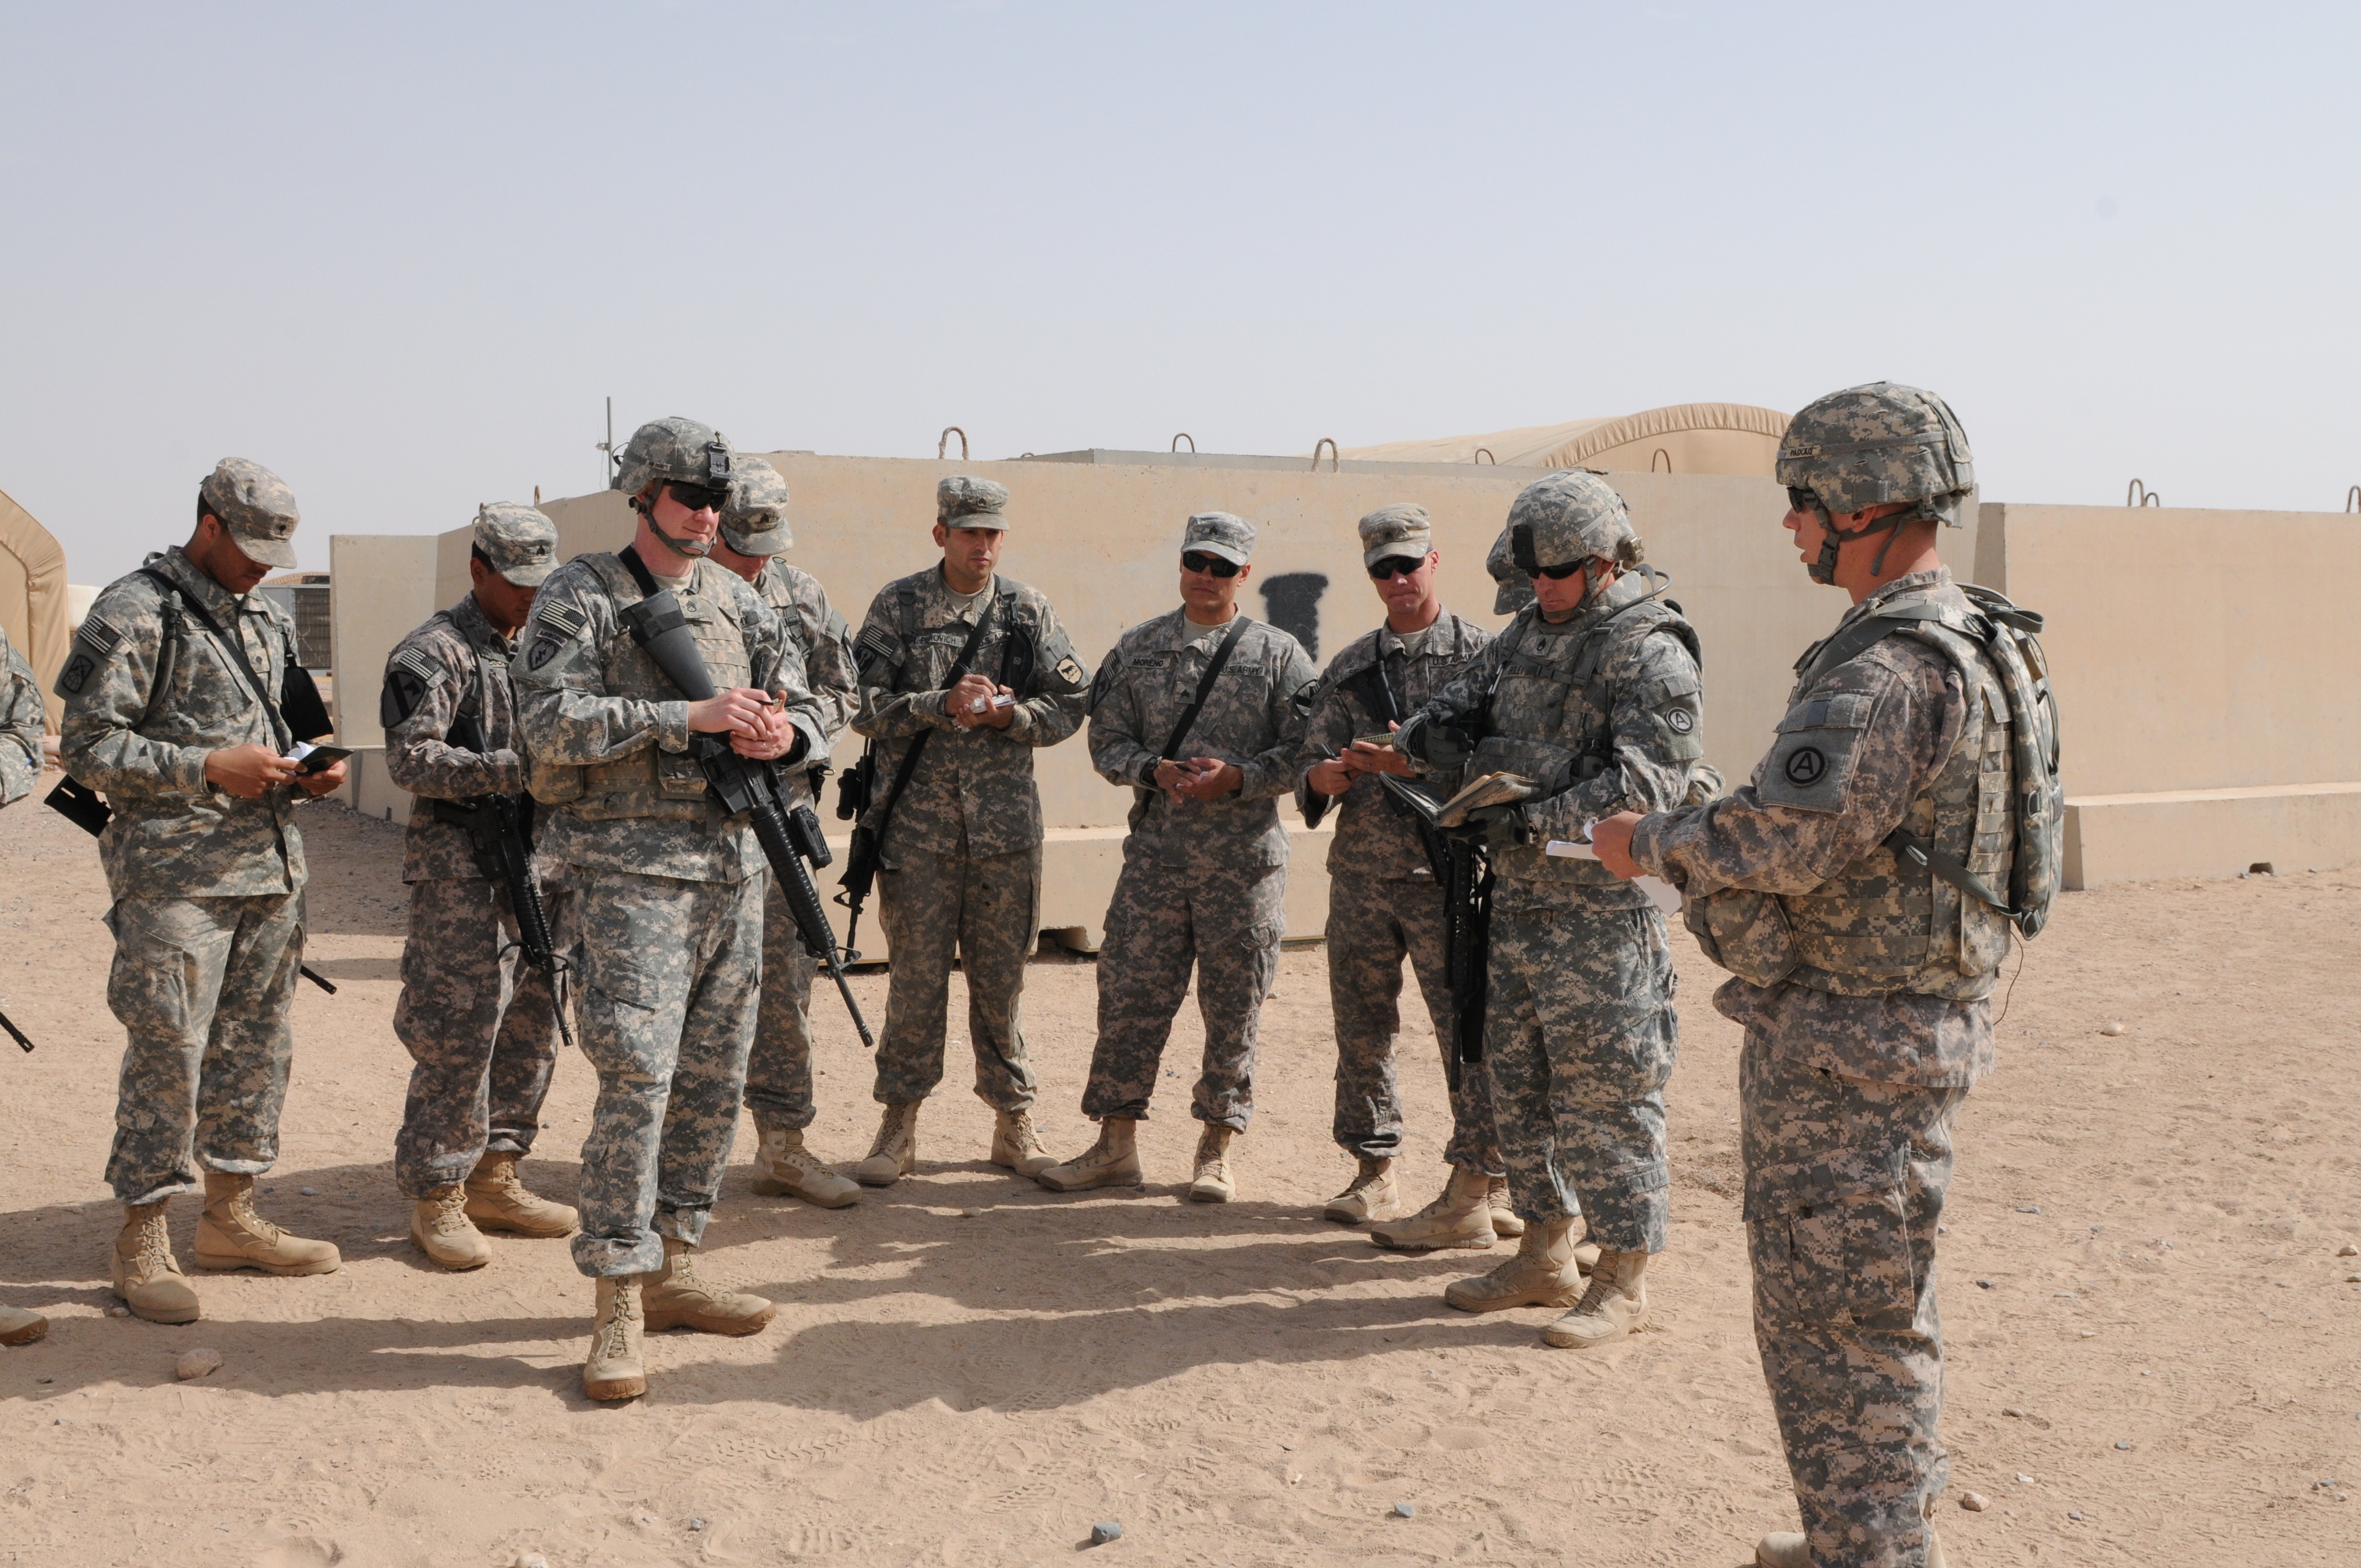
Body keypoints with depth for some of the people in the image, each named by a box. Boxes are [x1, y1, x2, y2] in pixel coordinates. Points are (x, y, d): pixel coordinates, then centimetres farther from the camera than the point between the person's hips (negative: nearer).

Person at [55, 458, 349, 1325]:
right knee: (167, 1056, -4)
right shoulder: (135, 613, -7)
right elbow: (88, 747, -11)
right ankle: (142, 1244, 7)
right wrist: (210, 768, -18)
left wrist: (310, 771, 5)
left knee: (255, 1049, 12)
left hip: (271, 866, 7)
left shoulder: (269, 619, 16)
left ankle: (230, 1218, 24)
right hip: (175, 876, -7)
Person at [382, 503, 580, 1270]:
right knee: (459, 1035, -6)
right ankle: (436, 1197, 5)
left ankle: (494, 1178, 22)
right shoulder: (435, 653, -8)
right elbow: (411, 760, -18)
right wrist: (514, 770, -24)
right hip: (461, 869, -8)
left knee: (530, 1027, 11)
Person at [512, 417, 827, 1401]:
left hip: (733, 868, 6)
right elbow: (553, 725, -15)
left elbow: (803, 710, 18)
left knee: (714, 1082, 10)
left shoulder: (739, 602, 13)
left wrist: (782, 735, -7)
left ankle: (672, 1268, 23)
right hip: (631, 869, -6)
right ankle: (619, 1304, -4)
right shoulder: (581, 596, -3)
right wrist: (690, 719, -19)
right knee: (635, 1080, -12)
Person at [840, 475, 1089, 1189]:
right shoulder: (896, 606, 1)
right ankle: (899, 1124, 13)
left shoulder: (1029, 611, 6)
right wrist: (942, 704, -17)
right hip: (916, 818, -1)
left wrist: (1007, 714, -12)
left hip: (1004, 822, 2)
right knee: (916, 976, 2)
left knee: (1002, 976, 8)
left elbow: (1068, 706, 6)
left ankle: (1014, 1121, 19)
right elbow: (863, 705, -4)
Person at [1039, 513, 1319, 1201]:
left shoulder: (1278, 654, 3)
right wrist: (1156, 770, -11)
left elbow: (1306, 751, -1)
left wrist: (1238, 778, -16)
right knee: (1130, 995, 3)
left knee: (1234, 1006, 4)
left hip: (1245, 858, -2)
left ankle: (1216, 1149, 17)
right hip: (1155, 852, 2)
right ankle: (1116, 1144, 14)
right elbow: (1107, 742, 8)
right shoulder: (1137, 648, 10)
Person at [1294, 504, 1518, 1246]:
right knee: (1361, 1026, 10)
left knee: (1471, 1028, -8)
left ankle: (1472, 1195, -3)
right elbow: (1314, 762, 13)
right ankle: (1375, 1172, 22)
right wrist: (1324, 775, -11)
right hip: (1361, 870, 5)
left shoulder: (1480, 653, 1)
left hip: (1447, 871, -5)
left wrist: (1416, 761, -20)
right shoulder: (1349, 668, 15)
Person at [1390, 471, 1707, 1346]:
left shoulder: (1653, 656, -13)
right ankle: (1545, 1256, 28)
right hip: (1519, 898, 8)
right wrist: (1429, 733, -6)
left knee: (1606, 1093, -2)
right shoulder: (1528, 634, 13)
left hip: (1604, 908, -8)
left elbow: (1644, 785, -20)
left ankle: (1622, 1282, 9)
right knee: (1519, 1081, 15)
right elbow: (1468, 701, 17)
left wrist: (1536, 822, -25)